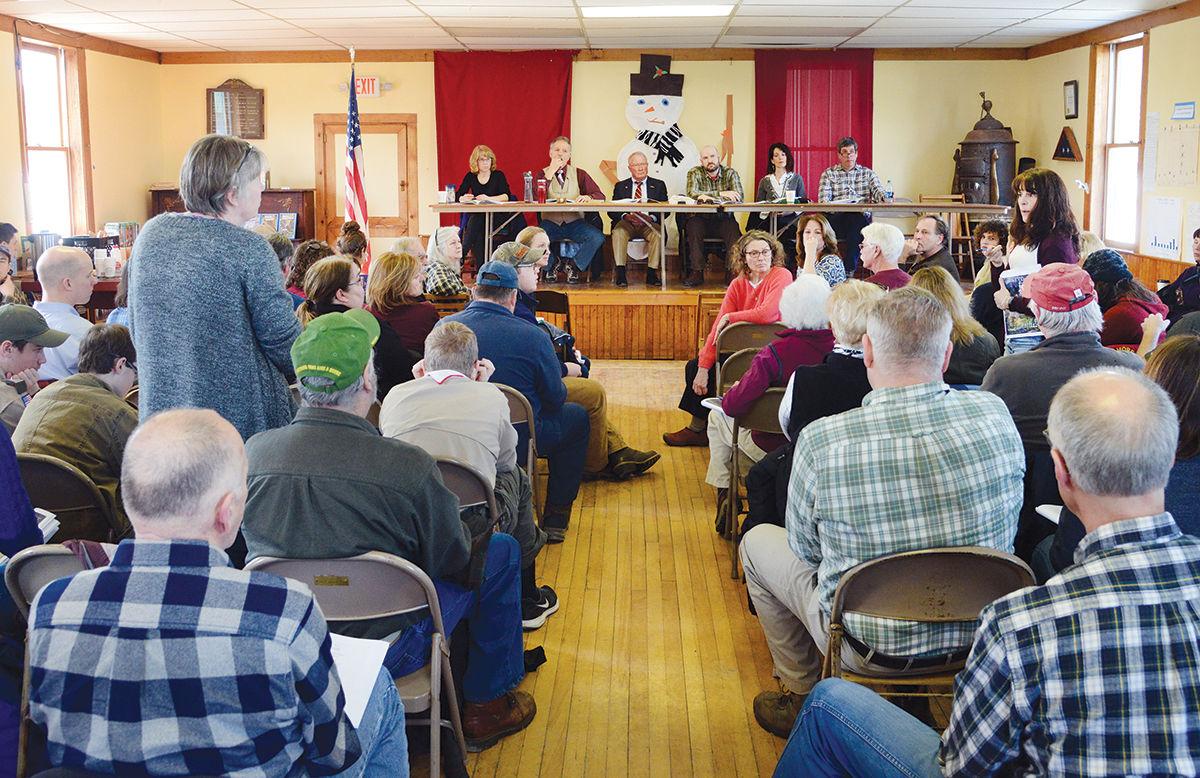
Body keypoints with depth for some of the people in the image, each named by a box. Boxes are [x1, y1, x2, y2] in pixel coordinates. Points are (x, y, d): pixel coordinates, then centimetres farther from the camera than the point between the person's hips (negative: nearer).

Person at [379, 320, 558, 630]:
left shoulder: (396, 395, 11)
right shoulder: (491, 397, 5)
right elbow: (506, 461, 20)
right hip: (473, 532, -3)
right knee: (517, 478, 28)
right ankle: (526, 601, 38)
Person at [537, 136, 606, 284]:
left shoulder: (579, 174, 13)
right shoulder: (543, 174, 10)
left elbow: (600, 195, 3)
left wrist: (588, 197, -21)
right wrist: (551, 171, -11)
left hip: (574, 223, 1)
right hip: (551, 223, -1)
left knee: (598, 238, -28)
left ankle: (575, 266, -6)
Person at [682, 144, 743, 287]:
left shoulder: (730, 173, 3)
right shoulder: (695, 173, 2)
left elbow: (739, 197, -13)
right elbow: (692, 194, -18)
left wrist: (708, 196, -22)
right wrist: (720, 194, -25)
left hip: (723, 220, 0)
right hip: (701, 219, 0)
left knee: (733, 228, -31)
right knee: (693, 226, -32)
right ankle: (697, 272, -28)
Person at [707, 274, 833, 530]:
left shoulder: (775, 353, -29)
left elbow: (733, 406, -29)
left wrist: (730, 394, -5)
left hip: (772, 448, -4)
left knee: (718, 417, 23)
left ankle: (723, 495, 27)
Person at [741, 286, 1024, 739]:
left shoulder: (821, 441, -24)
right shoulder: (995, 415, -14)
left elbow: (805, 548, -6)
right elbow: (1005, 527, 4)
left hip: (872, 650, -4)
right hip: (978, 638, 4)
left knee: (757, 543, 20)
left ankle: (803, 696, 36)